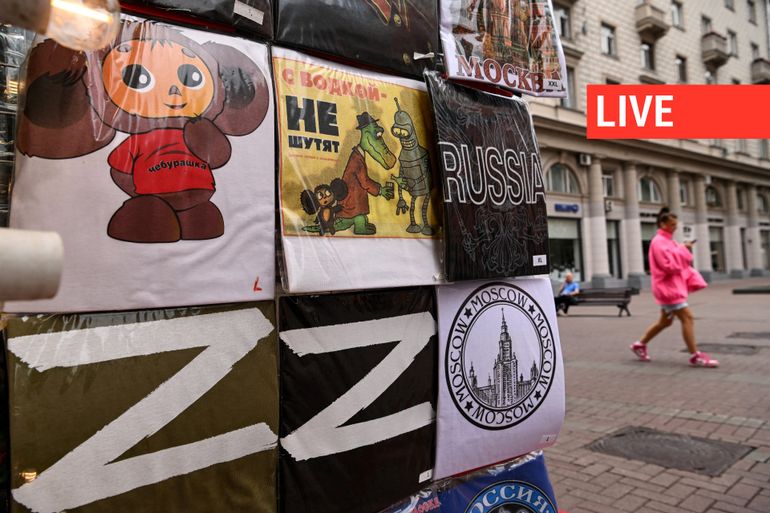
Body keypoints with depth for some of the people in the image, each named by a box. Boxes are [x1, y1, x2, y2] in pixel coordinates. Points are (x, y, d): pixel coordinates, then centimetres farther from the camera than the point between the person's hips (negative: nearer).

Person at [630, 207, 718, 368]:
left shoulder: (669, 241, 17)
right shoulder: (659, 242, -13)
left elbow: (685, 260, 16)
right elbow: (669, 266, -20)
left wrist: (685, 249, -4)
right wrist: (682, 250, -11)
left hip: (675, 285, 10)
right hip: (668, 286, -10)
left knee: (665, 321, 14)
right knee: (687, 317, -12)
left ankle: (640, 344, 24)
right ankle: (695, 356, -8)